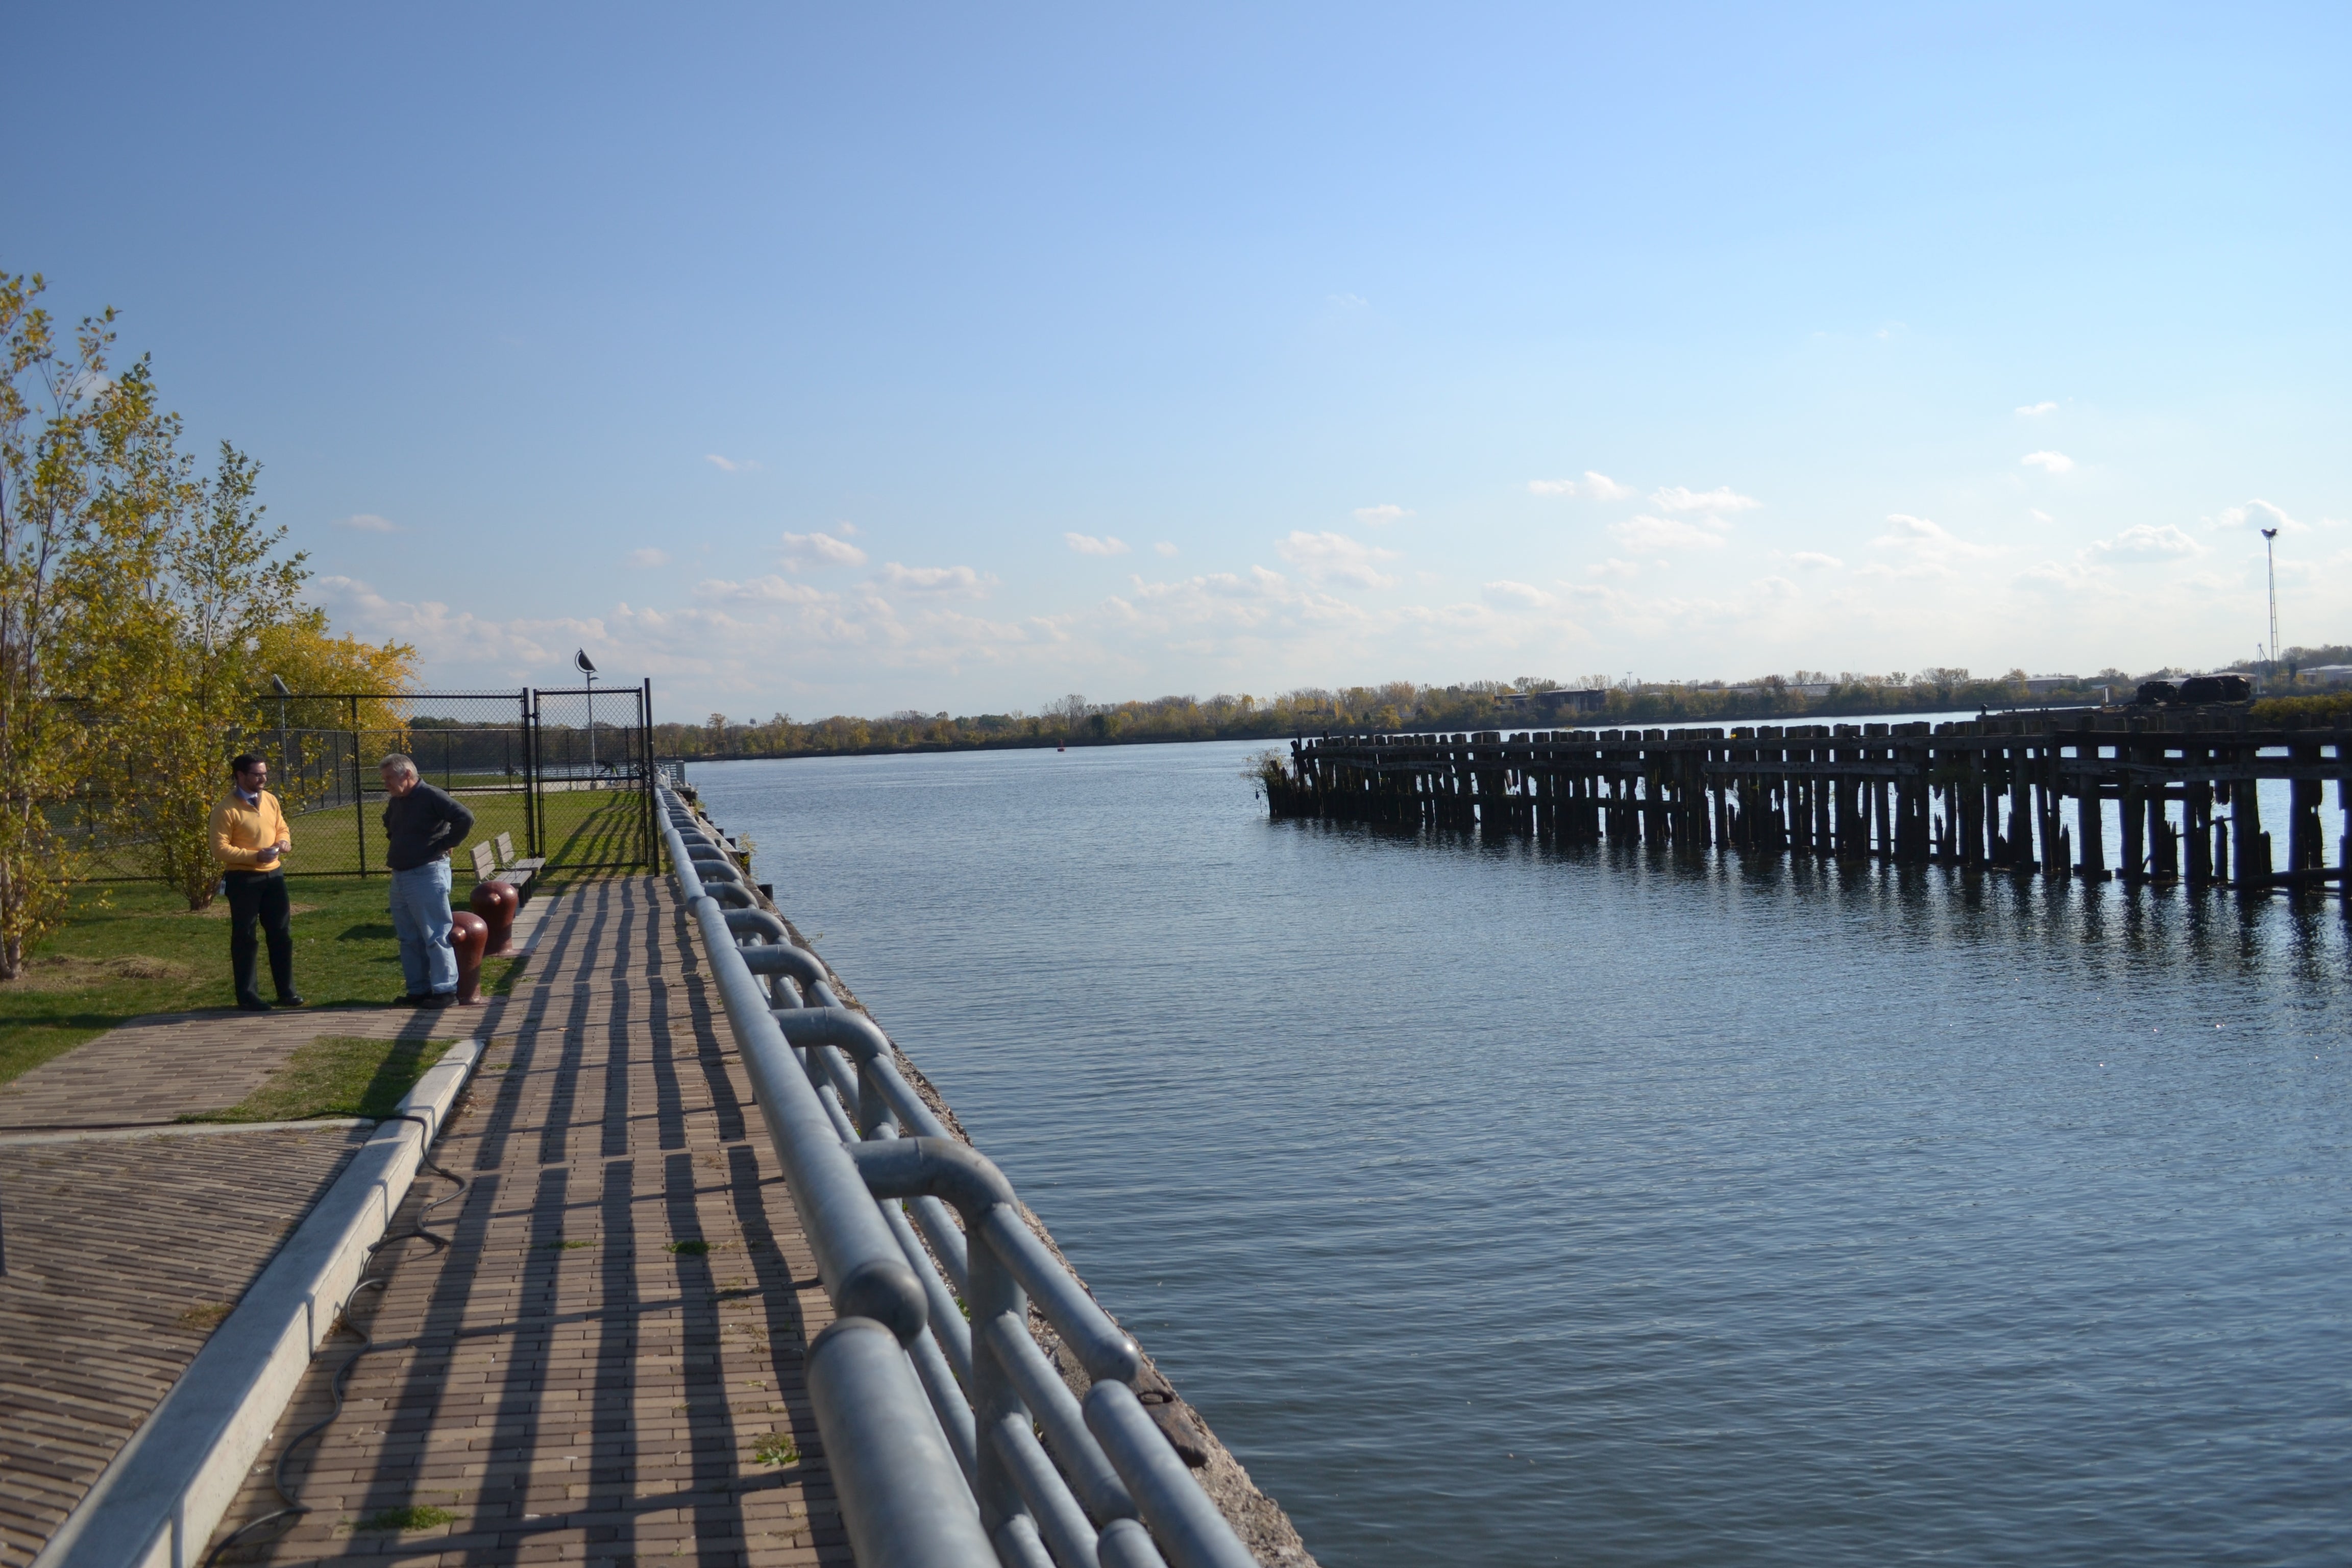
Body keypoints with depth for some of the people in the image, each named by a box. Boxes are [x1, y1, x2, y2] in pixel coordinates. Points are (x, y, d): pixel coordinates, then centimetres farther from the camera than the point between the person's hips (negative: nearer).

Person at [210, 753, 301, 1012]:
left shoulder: (270, 800, 7)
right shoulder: (226, 809, -14)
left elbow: (282, 828, 19)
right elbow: (220, 849, -16)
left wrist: (285, 842, -4)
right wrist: (254, 856, -25)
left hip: (274, 875, 6)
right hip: (243, 879, -6)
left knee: (281, 934, 10)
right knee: (245, 937, 4)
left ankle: (286, 992, 20)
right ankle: (247, 996, 13)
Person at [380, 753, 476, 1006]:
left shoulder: (430, 797, -14)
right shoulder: (395, 802, 13)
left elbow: (465, 818, -24)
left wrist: (445, 845, -15)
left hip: (427, 875, -9)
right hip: (400, 877, 9)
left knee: (435, 936, -6)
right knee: (409, 938, 12)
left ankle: (445, 990, -2)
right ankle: (418, 990, 20)